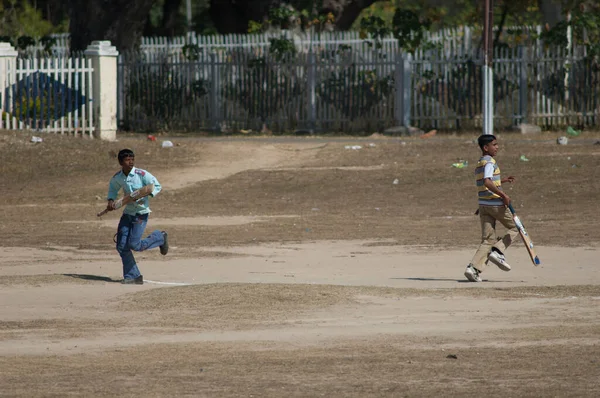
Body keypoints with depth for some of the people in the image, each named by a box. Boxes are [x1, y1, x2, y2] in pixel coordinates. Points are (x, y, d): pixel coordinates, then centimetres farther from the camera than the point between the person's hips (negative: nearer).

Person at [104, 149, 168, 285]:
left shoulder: (142, 174, -16)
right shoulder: (117, 178, 0)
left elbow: (157, 186, -8)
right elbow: (113, 189, 20)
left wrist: (145, 196, -24)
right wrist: (111, 200, 2)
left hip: (141, 213, -5)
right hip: (127, 212, 6)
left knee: (134, 244, -13)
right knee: (122, 246, 0)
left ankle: (160, 237, 14)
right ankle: (133, 276, 11)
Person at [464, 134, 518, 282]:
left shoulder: (479, 164, 18)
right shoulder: (490, 162, -10)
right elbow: (487, 182, -24)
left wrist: (503, 181, 31)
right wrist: (503, 195, -22)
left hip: (483, 204, 8)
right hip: (496, 203, -8)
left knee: (488, 239, 5)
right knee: (514, 228, 10)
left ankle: (474, 267, -9)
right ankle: (498, 251, -6)